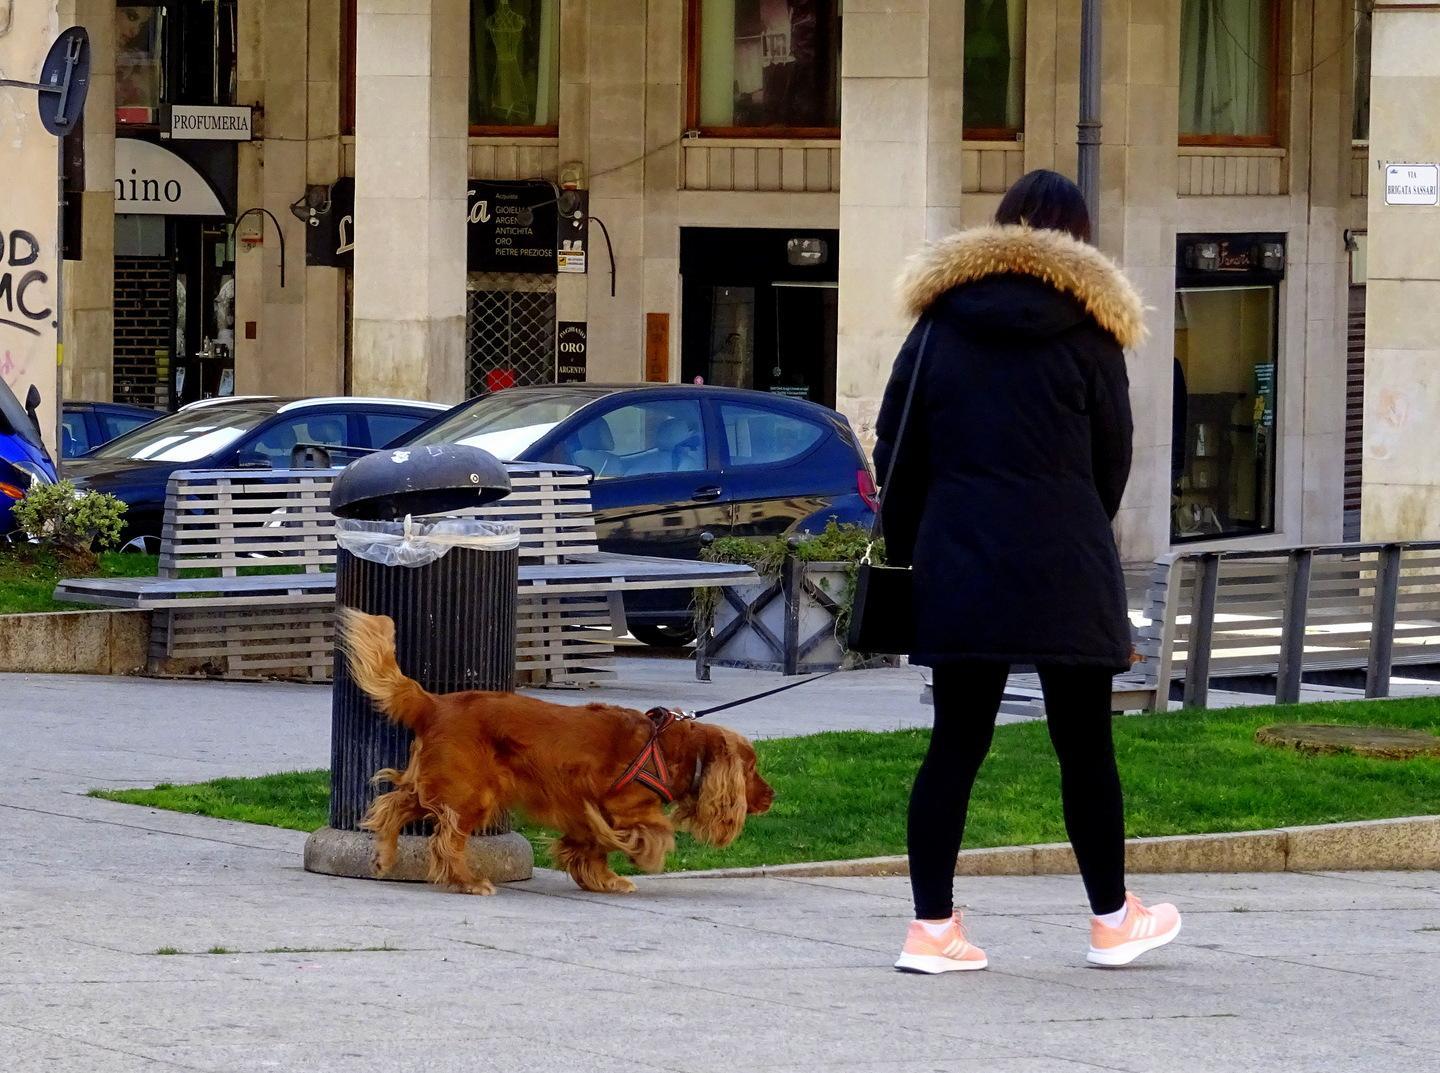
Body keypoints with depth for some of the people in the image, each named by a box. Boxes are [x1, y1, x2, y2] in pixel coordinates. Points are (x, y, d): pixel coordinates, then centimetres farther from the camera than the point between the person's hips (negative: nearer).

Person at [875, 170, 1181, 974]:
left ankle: (933, 924, 0)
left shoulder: (939, 324, 8)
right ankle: (1113, 920, 17)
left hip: (957, 570, 3)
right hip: (1066, 574, -3)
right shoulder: (1087, 328, 0)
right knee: (1085, 745, 7)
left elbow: (897, 452, 8)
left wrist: (911, 549, 16)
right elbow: (1112, 459, 4)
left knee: (957, 743, 5)